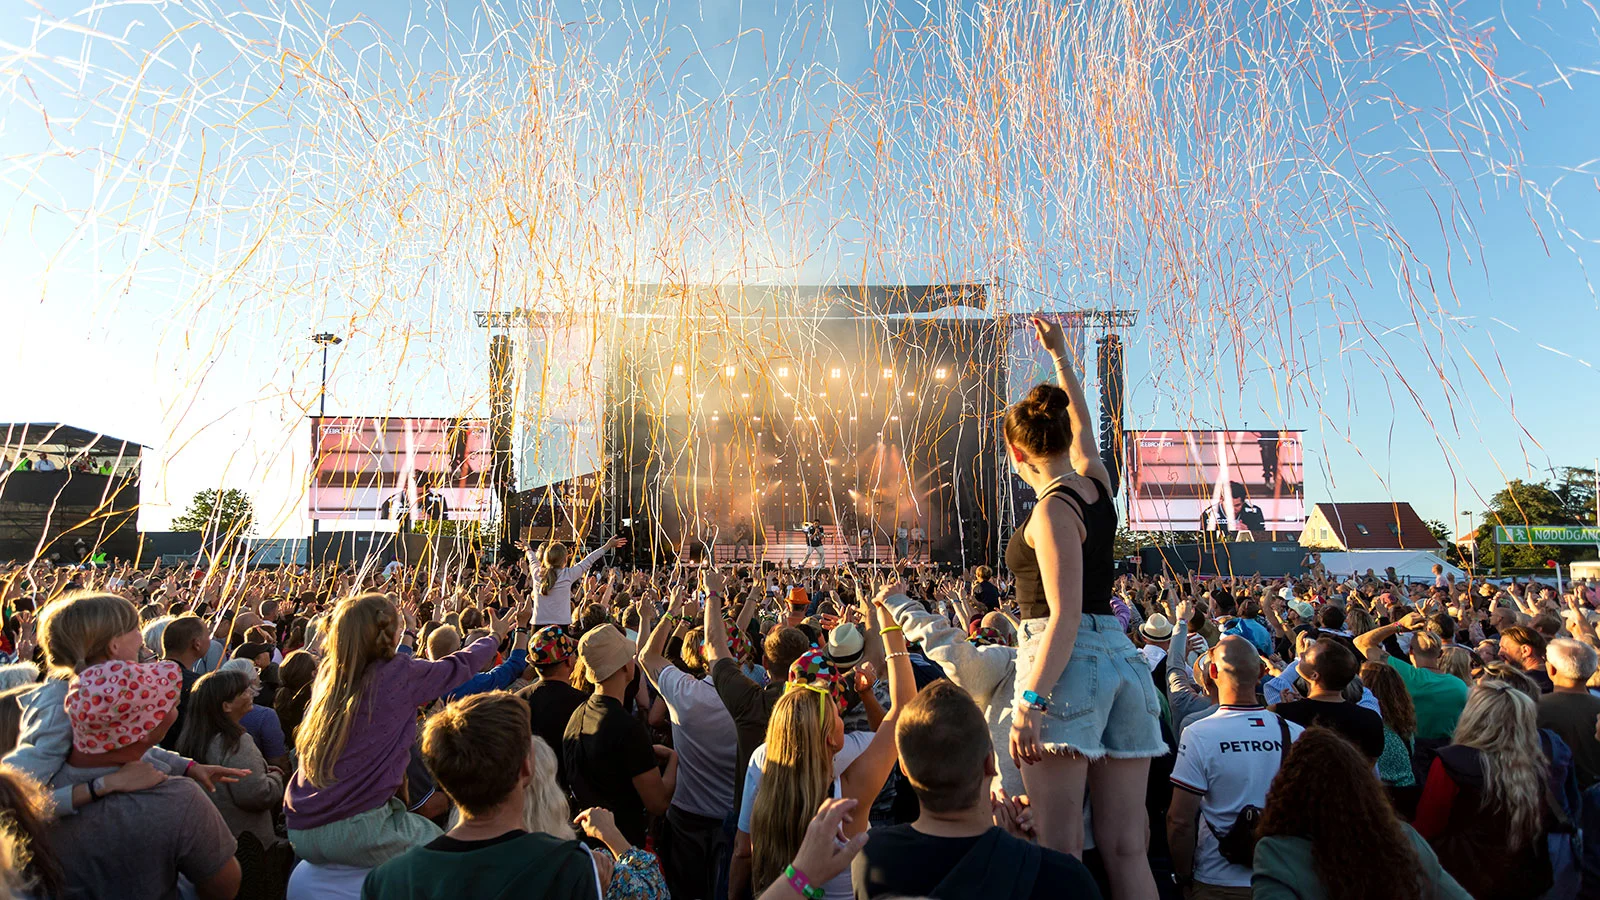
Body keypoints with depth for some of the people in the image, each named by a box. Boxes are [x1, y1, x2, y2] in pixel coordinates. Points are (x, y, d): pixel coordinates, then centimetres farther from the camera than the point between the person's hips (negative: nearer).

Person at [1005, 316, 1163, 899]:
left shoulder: (1053, 509, -11)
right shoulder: (1096, 483, 11)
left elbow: (1065, 617, -17)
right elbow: (1081, 422, 31)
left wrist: (1030, 701, -19)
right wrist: (1059, 356, 41)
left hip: (1069, 663, -8)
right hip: (1123, 657, 9)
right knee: (1127, 850, 9)